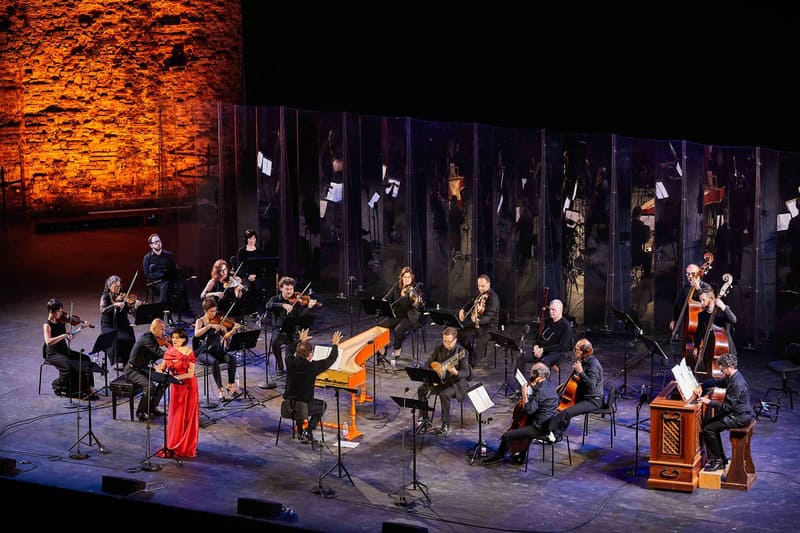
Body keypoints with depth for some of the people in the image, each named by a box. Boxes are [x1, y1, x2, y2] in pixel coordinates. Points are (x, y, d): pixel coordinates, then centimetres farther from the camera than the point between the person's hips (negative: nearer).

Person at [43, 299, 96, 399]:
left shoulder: (62, 322, 6)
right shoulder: (47, 325, -12)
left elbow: (70, 338, 9)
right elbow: (48, 342, -26)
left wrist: (80, 329, -2)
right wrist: (64, 335, -30)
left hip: (65, 350, 7)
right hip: (53, 354, -7)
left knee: (85, 359, -10)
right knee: (67, 366, -32)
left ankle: (89, 388, -9)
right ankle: (57, 386, -3)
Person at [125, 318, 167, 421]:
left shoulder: (153, 338, 6)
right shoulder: (147, 338, -22)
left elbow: (154, 357, 7)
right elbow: (160, 353, -33)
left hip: (143, 368, 10)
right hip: (132, 370, -10)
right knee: (150, 387, -29)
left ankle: (152, 407, 11)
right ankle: (140, 412, -8)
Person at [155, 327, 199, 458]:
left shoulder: (189, 353, -12)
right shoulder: (169, 351, 2)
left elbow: (190, 374, -17)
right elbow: (162, 367, 2)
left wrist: (176, 377, -30)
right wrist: (159, 369, -22)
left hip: (188, 386, -4)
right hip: (175, 386, 4)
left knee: (187, 417, 1)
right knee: (175, 416, 8)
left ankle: (187, 447, 10)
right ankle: (173, 446, 15)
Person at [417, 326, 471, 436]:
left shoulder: (461, 352, -15)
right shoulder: (439, 349, 1)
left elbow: (466, 372, -19)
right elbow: (427, 364, 8)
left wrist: (455, 372, -40)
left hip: (455, 382, -6)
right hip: (439, 379, 6)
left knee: (444, 394, -34)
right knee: (421, 390, -14)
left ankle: (446, 425, -22)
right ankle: (426, 420, 0)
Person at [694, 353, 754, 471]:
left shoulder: (737, 384, -27)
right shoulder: (732, 377, 4)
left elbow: (727, 407, -26)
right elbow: (716, 382, 21)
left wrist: (709, 402, -18)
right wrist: (701, 386, 6)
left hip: (739, 417, -10)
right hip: (736, 412, 10)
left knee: (708, 429, -12)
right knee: (707, 423, 12)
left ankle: (718, 461, 0)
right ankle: (719, 459, 15)